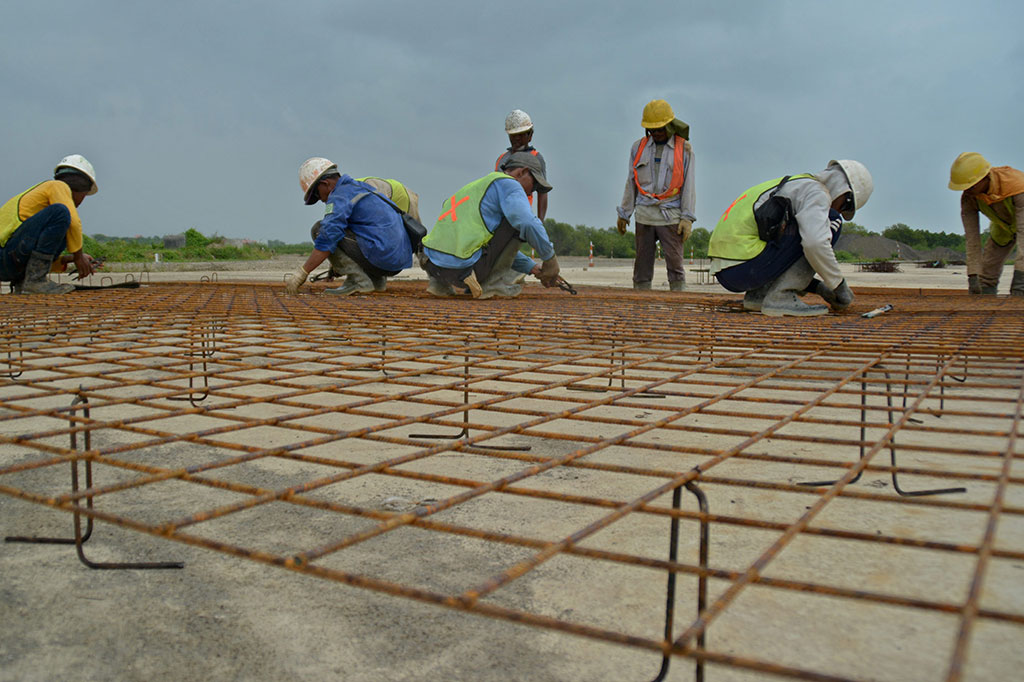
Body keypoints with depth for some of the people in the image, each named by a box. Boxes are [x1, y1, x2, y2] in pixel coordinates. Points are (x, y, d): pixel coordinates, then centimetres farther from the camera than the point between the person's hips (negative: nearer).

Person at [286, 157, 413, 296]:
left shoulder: (340, 195, -6)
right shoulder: (360, 187, 23)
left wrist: (301, 273, -14)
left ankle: (358, 280, -9)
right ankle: (377, 279, 14)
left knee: (320, 229, -3)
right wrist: (337, 264, 39)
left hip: (381, 257, -9)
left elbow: (327, 238, -17)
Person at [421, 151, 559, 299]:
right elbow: (529, 224, -16)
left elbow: (501, 247, 34)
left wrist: (532, 268, 30)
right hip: (464, 269, -9)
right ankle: (493, 281, 1)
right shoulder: (508, 184, 2)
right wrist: (550, 259, -1)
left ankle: (440, 282, 18)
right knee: (519, 222, 3)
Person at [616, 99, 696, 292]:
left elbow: (688, 184, 2)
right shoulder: (639, 147, 10)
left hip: (671, 216, -2)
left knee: (675, 263, -6)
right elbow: (631, 182, 14)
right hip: (644, 215, 2)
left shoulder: (684, 149, 3)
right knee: (642, 264, 4)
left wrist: (687, 218, -6)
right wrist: (624, 214, 13)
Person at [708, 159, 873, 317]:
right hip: (747, 268, -10)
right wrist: (840, 286, -4)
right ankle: (781, 296, -9)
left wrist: (818, 287, 27)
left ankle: (757, 294, 11)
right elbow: (815, 245, -19)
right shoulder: (816, 192, 0)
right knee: (831, 221, -1)